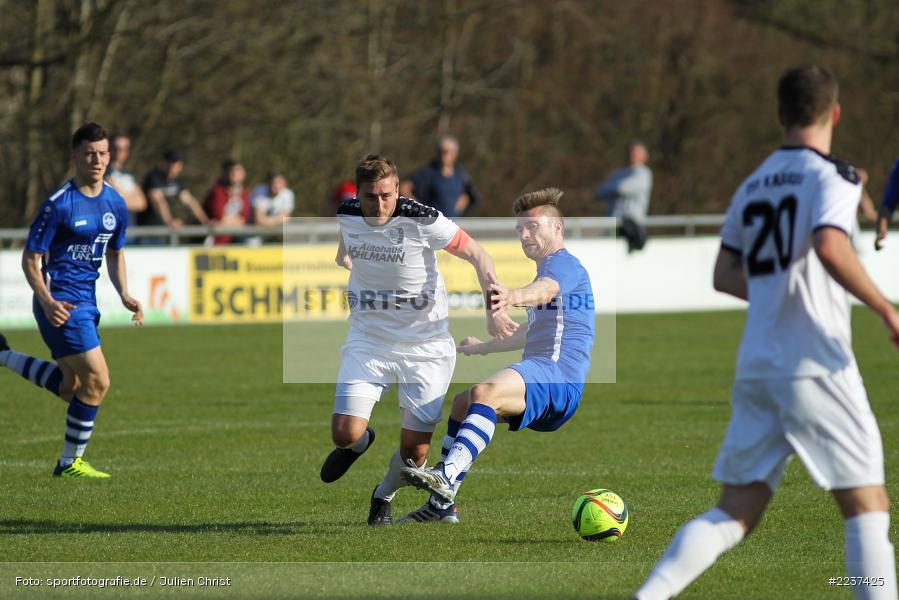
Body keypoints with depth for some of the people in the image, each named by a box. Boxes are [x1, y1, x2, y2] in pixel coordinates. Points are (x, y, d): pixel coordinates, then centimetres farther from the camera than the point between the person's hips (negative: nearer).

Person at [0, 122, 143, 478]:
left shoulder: (115, 204, 7)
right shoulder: (59, 204, -15)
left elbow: (115, 254, 20)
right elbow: (30, 259, -12)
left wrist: (125, 295, 4)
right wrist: (47, 301, -25)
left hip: (86, 301, 8)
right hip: (60, 303, -8)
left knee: (71, 387, 17)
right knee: (97, 382, -11)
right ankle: (70, 462, 4)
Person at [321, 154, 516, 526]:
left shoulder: (423, 221, -20)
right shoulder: (345, 217, -7)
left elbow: (477, 255, -10)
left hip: (426, 346, -2)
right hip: (367, 342, 3)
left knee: (415, 450, -5)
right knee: (345, 434, -13)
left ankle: (383, 497, 30)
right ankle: (360, 442, 28)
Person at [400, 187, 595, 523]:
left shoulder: (563, 264, -5)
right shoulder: (549, 268, 28)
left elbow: (545, 290, -32)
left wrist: (512, 297, -54)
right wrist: (484, 347, 59)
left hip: (557, 377, -11)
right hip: (540, 382, 11)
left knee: (485, 393, -34)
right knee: (463, 402, 23)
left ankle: (447, 477, -51)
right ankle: (442, 505, 20)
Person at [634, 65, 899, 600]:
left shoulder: (754, 185, 15)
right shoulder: (832, 176, -6)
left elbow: (726, 276, 21)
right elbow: (830, 248, -24)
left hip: (755, 369, 6)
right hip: (817, 366, -6)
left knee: (735, 514, 7)